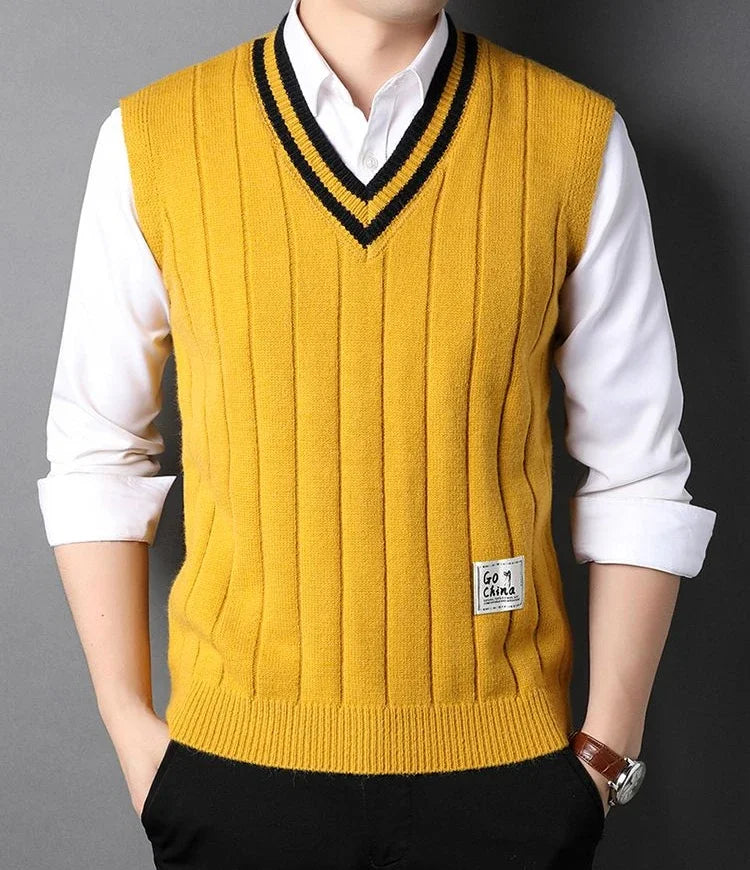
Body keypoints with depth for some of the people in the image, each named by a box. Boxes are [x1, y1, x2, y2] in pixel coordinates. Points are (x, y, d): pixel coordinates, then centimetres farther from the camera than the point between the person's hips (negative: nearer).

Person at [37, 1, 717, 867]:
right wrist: (128, 722, 0)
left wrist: (608, 748, -2)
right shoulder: (149, 139, -4)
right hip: (236, 759, 0)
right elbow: (96, 454, 2)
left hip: (503, 762, 1)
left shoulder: (580, 141, -5)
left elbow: (639, 473, -1)